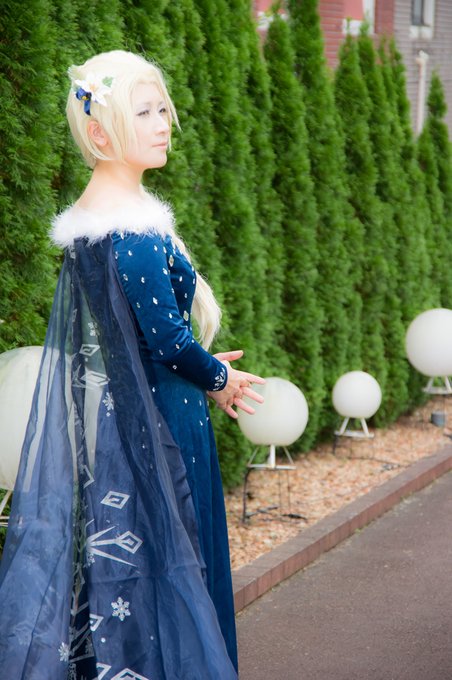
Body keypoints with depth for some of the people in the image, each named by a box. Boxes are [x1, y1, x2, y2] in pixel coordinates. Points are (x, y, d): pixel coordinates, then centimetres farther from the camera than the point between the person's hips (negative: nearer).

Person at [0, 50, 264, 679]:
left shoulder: (88, 216, 8)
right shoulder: (134, 225, -21)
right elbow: (166, 341, -21)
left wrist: (205, 369, 14)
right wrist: (221, 379, -2)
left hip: (102, 417, 9)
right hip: (152, 427, -9)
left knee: (112, 561, 15)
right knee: (161, 558, 2)